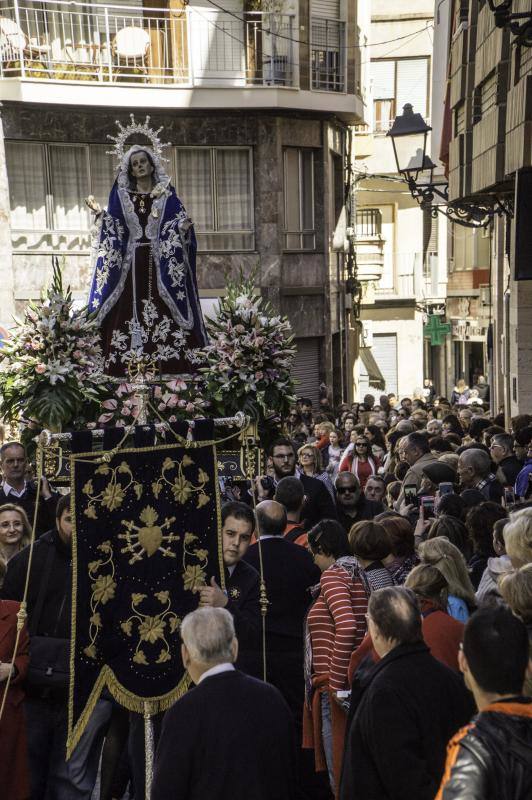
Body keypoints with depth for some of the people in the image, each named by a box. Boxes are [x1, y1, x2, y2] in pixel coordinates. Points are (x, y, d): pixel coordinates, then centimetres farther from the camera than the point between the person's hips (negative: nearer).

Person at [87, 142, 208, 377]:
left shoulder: (166, 193, 7)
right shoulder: (121, 195, 11)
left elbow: (177, 223, 2)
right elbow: (114, 229, 8)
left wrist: (183, 226, -20)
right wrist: (100, 214, -7)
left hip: (160, 261, -1)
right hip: (131, 262, 1)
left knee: (163, 310, -7)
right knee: (130, 310, -4)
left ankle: (168, 364, -4)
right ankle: (131, 366, -2)